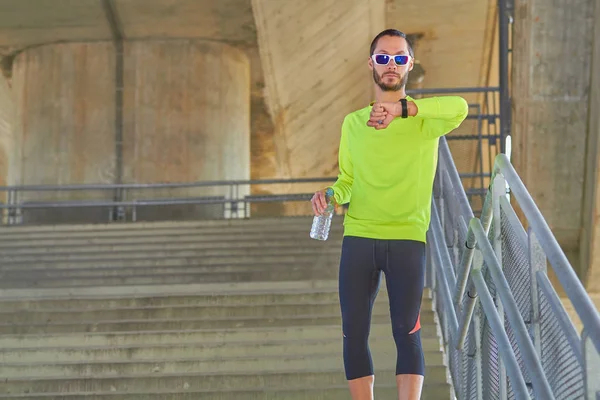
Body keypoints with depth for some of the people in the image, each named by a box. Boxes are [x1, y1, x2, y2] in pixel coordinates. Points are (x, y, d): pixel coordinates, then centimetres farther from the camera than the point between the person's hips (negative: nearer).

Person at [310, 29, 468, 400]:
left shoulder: (424, 118, 3)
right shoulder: (353, 123, 14)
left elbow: (460, 107, -20)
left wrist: (401, 108, -30)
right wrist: (330, 195, -3)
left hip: (408, 238, -3)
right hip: (358, 238, 3)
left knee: (407, 332, -9)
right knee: (354, 333, 2)